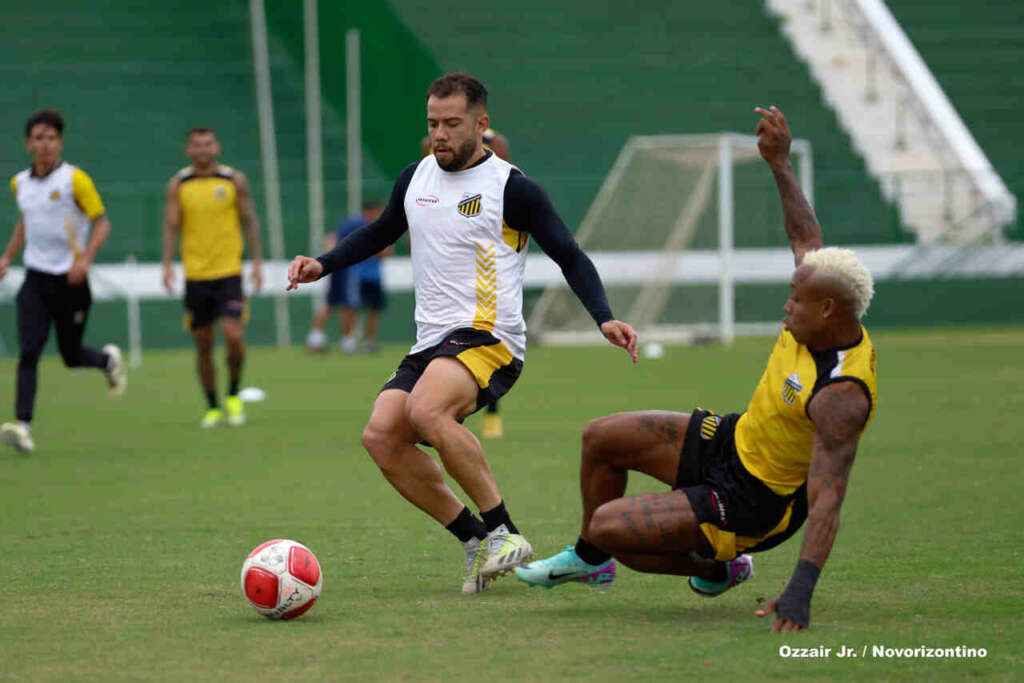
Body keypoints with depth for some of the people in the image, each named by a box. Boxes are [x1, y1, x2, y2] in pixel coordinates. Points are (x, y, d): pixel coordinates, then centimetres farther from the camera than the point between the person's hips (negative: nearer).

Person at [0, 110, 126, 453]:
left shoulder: (75, 179, -8)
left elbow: (102, 223, -7)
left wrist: (85, 260, -21)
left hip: (70, 280, -3)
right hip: (35, 280, 3)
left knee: (71, 355, 7)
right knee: (28, 352, -14)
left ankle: (108, 359, 41)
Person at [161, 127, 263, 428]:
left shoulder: (234, 180, 2)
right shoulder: (178, 184, 3)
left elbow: (249, 221, 6)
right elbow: (171, 225, 2)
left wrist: (257, 261, 0)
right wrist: (167, 264, -10)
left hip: (229, 271, -1)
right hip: (195, 275, 1)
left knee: (234, 336, -14)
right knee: (203, 344, 4)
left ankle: (234, 395, 9)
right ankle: (213, 407, 17)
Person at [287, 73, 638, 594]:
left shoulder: (511, 188, -3)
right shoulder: (415, 178, 15)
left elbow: (569, 256, -1)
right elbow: (381, 233, 32)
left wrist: (603, 317, -14)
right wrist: (322, 265, 18)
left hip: (489, 338, -7)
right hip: (430, 342, 7)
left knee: (427, 410, -34)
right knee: (381, 435, -15)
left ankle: (503, 533, -24)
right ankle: (476, 541, -5)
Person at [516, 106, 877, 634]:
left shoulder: (840, 398, -35)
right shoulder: (827, 316, -11)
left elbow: (827, 503, -41)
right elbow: (806, 237, 9)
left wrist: (800, 590, -49)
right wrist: (780, 164, 9)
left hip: (752, 504, -9)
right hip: (733, 440, 9)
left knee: (609, 526, -16)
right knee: (601, 437, 9)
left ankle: (714, 568, 8)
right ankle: (590, 561, 31)